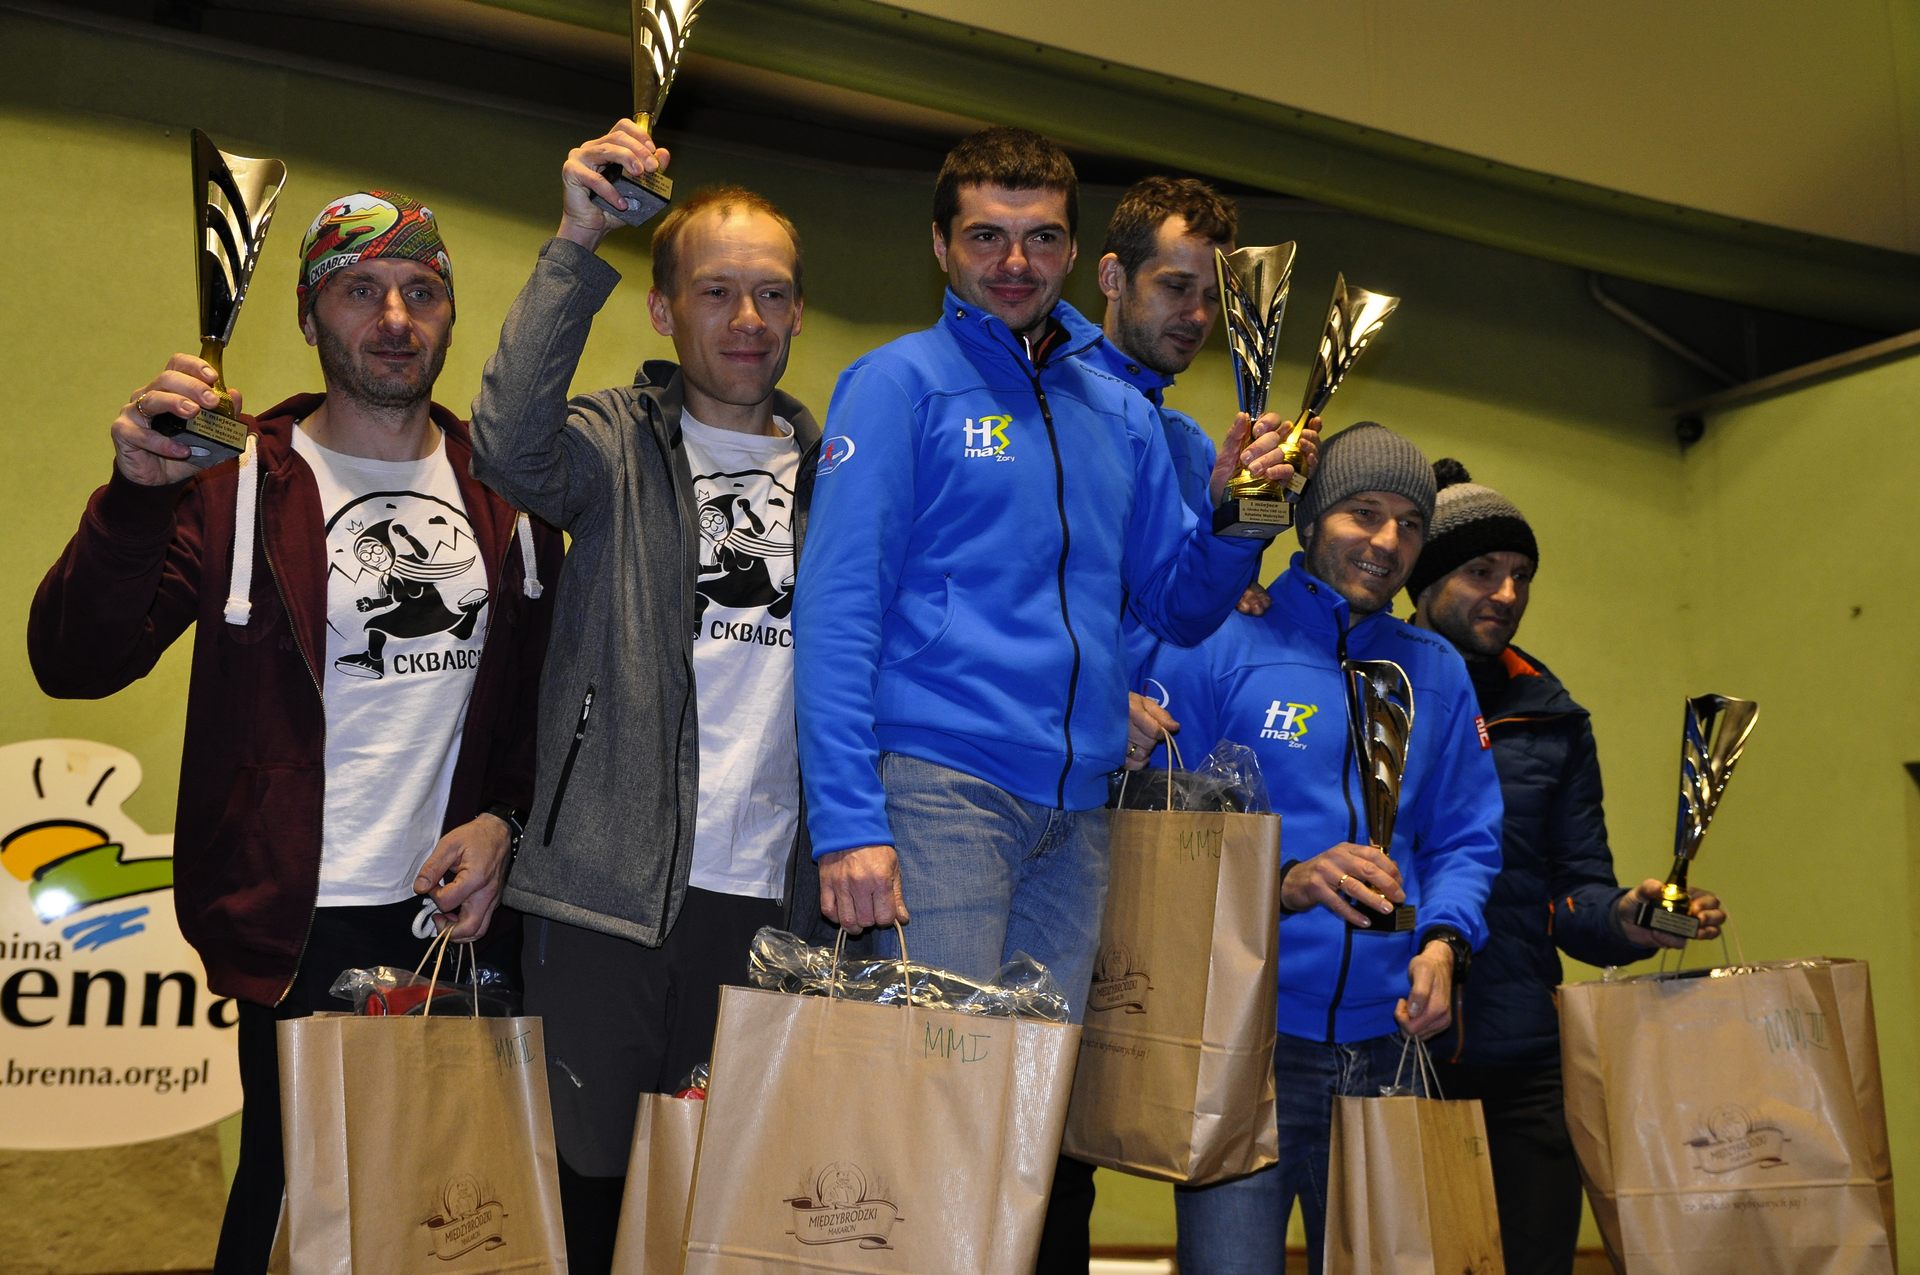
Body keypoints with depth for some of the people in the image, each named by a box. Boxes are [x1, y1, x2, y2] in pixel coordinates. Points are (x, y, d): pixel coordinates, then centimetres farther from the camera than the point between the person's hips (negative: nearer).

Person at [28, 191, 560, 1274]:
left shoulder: (504, 489, 8)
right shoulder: (240, 484, -2)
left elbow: (550, 689, 14)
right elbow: (74, 664, -13)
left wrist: (506, 821, -1)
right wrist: (136, 492, -27)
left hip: (466, 909, 3)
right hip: (306, 927, -3)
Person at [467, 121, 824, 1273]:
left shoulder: (830, 470, 15)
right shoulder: (619, 443, 3)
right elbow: (511, 444, -19)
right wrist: (577, 247, -23)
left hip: (778, 897, 4)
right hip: (615, 883, -3)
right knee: (591, 1179, 2)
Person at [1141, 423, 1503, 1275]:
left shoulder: (1436, 673, 16)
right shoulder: (1216, 645, -1)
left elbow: (1465, 839, 15)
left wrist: (1443, 941, -5)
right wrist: (1283, 883, -21)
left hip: (1387, 1038, 5)